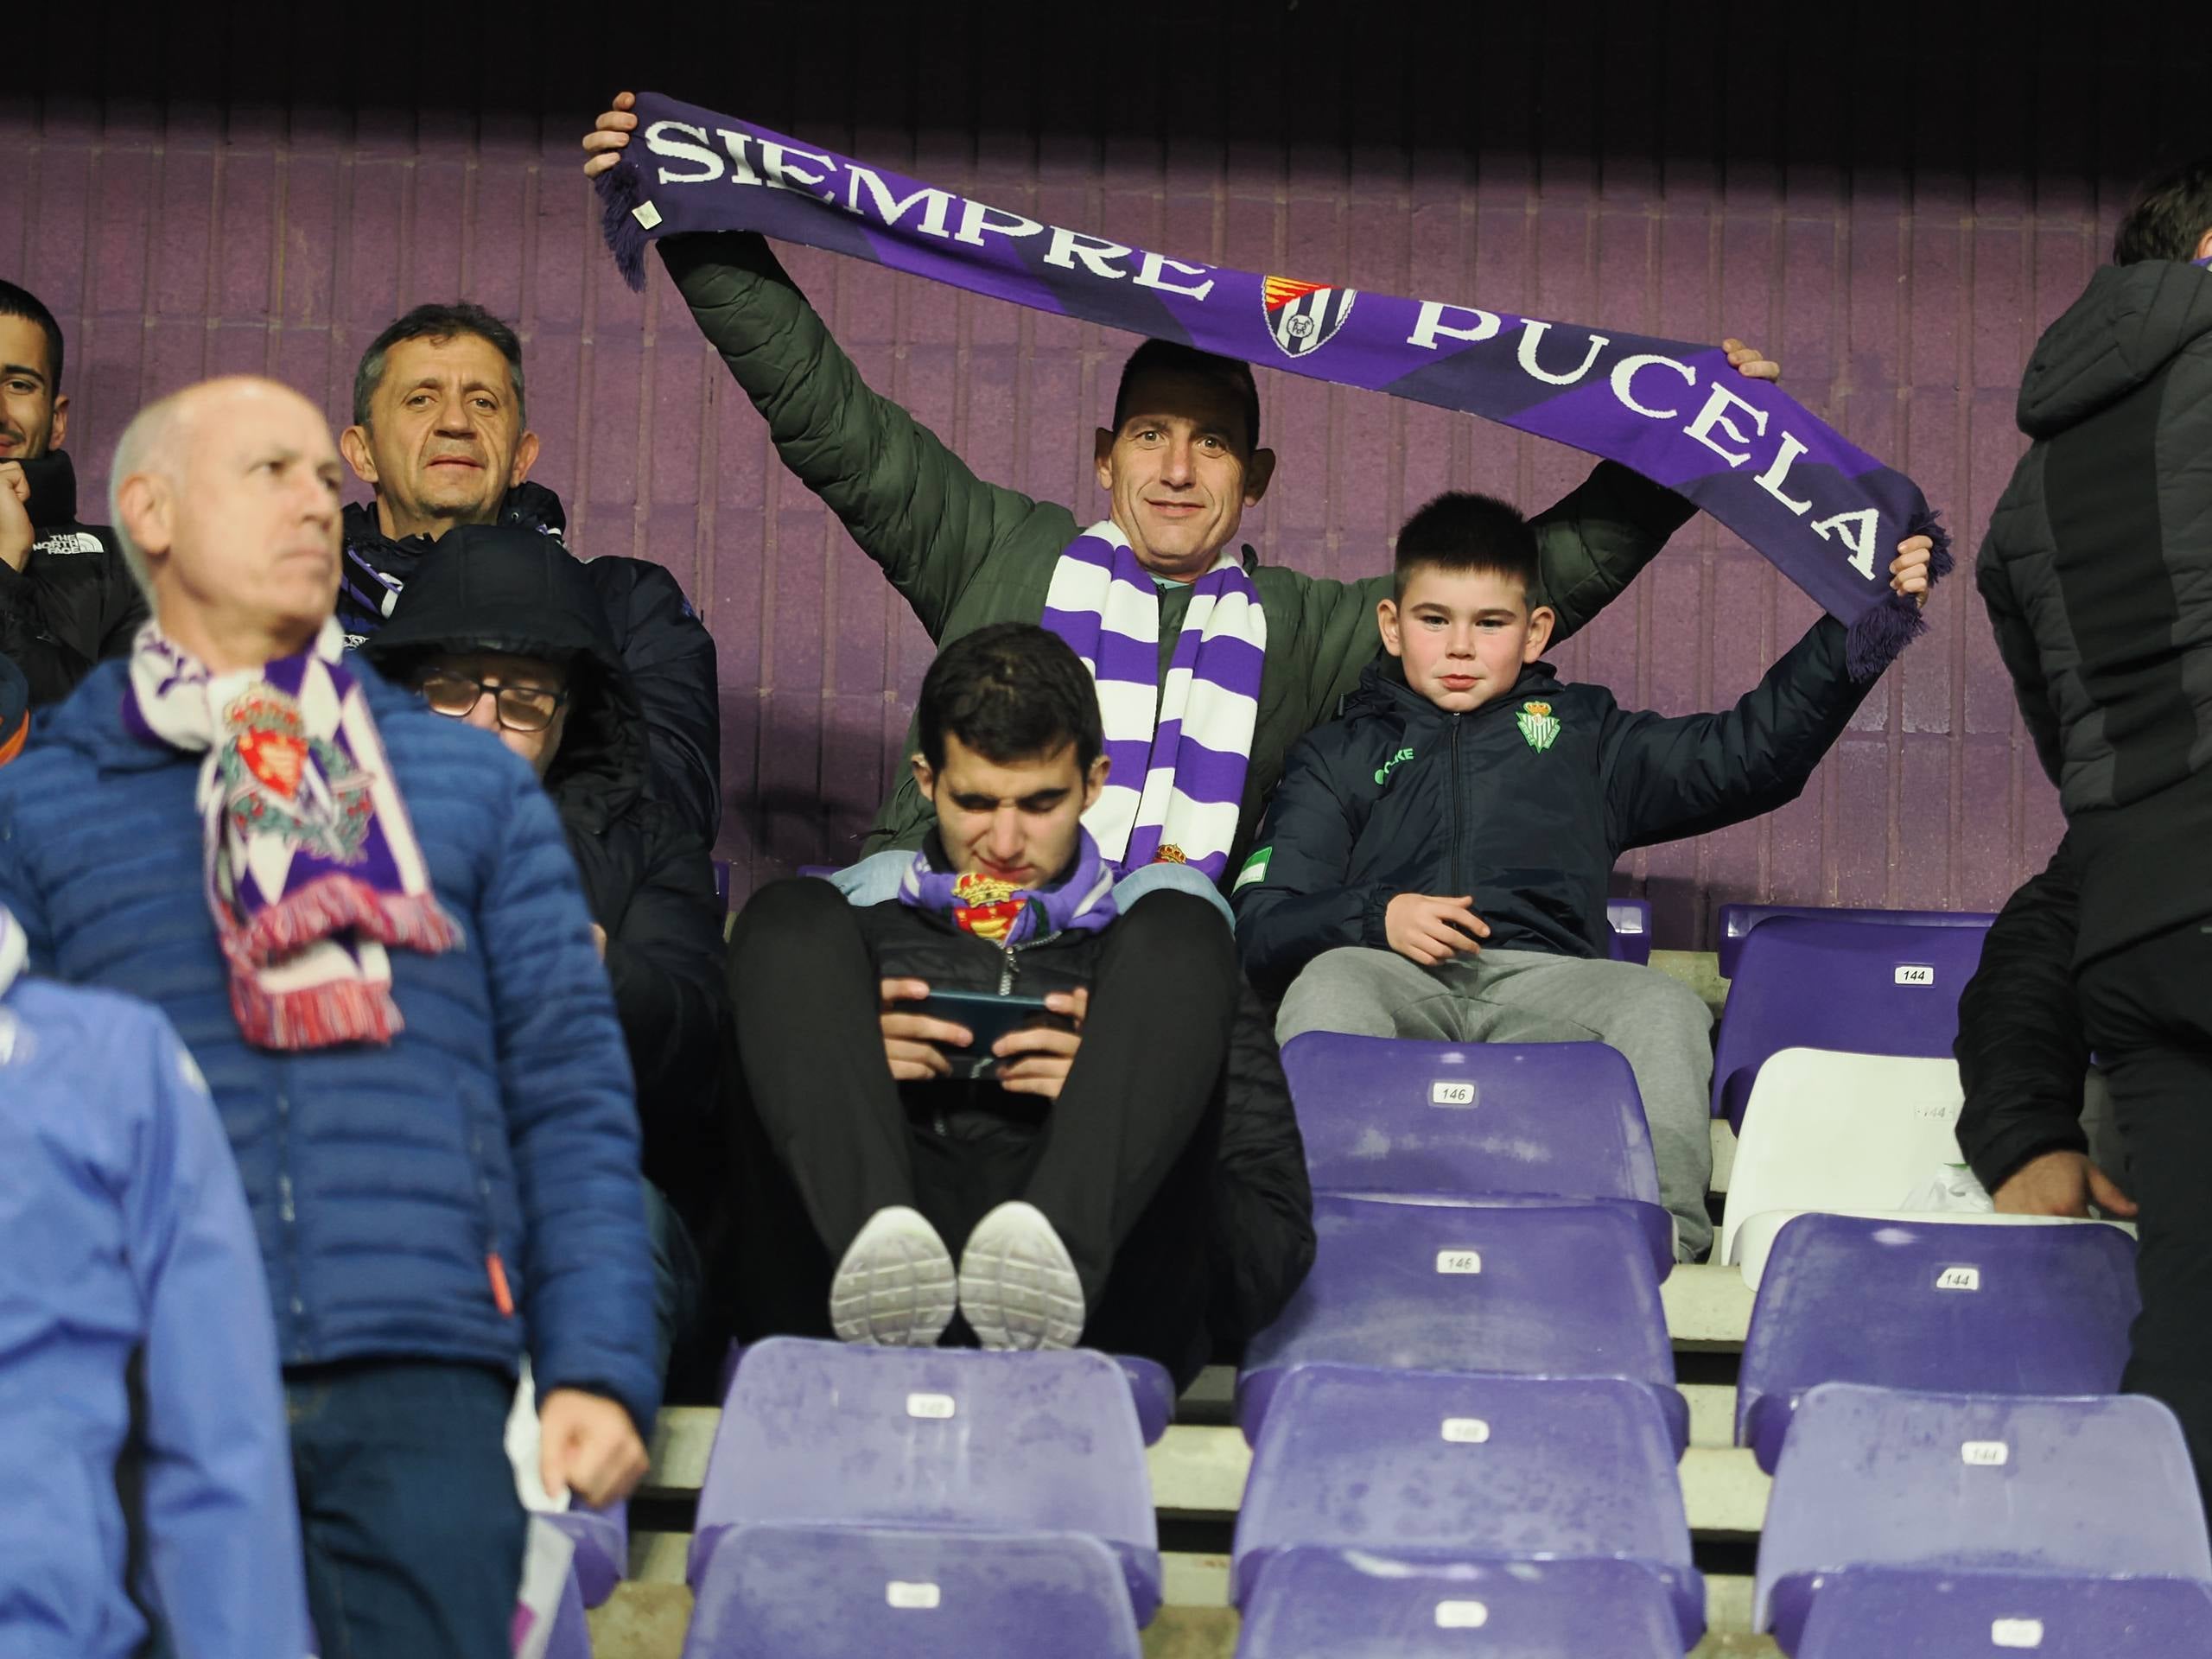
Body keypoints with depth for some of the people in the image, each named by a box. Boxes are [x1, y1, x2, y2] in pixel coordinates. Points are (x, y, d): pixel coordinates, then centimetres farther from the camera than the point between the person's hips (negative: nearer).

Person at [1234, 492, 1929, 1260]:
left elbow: (1751, 751, 23)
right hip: (1400, 982, -1)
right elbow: (1261, 924, 13)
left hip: (1547, 981, 1)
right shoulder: (1341, 754, 25)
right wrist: (1378, 915, -7)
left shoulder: (1582, 734, 29)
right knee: (1328, 984, -36)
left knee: (1664, 1007, -31)